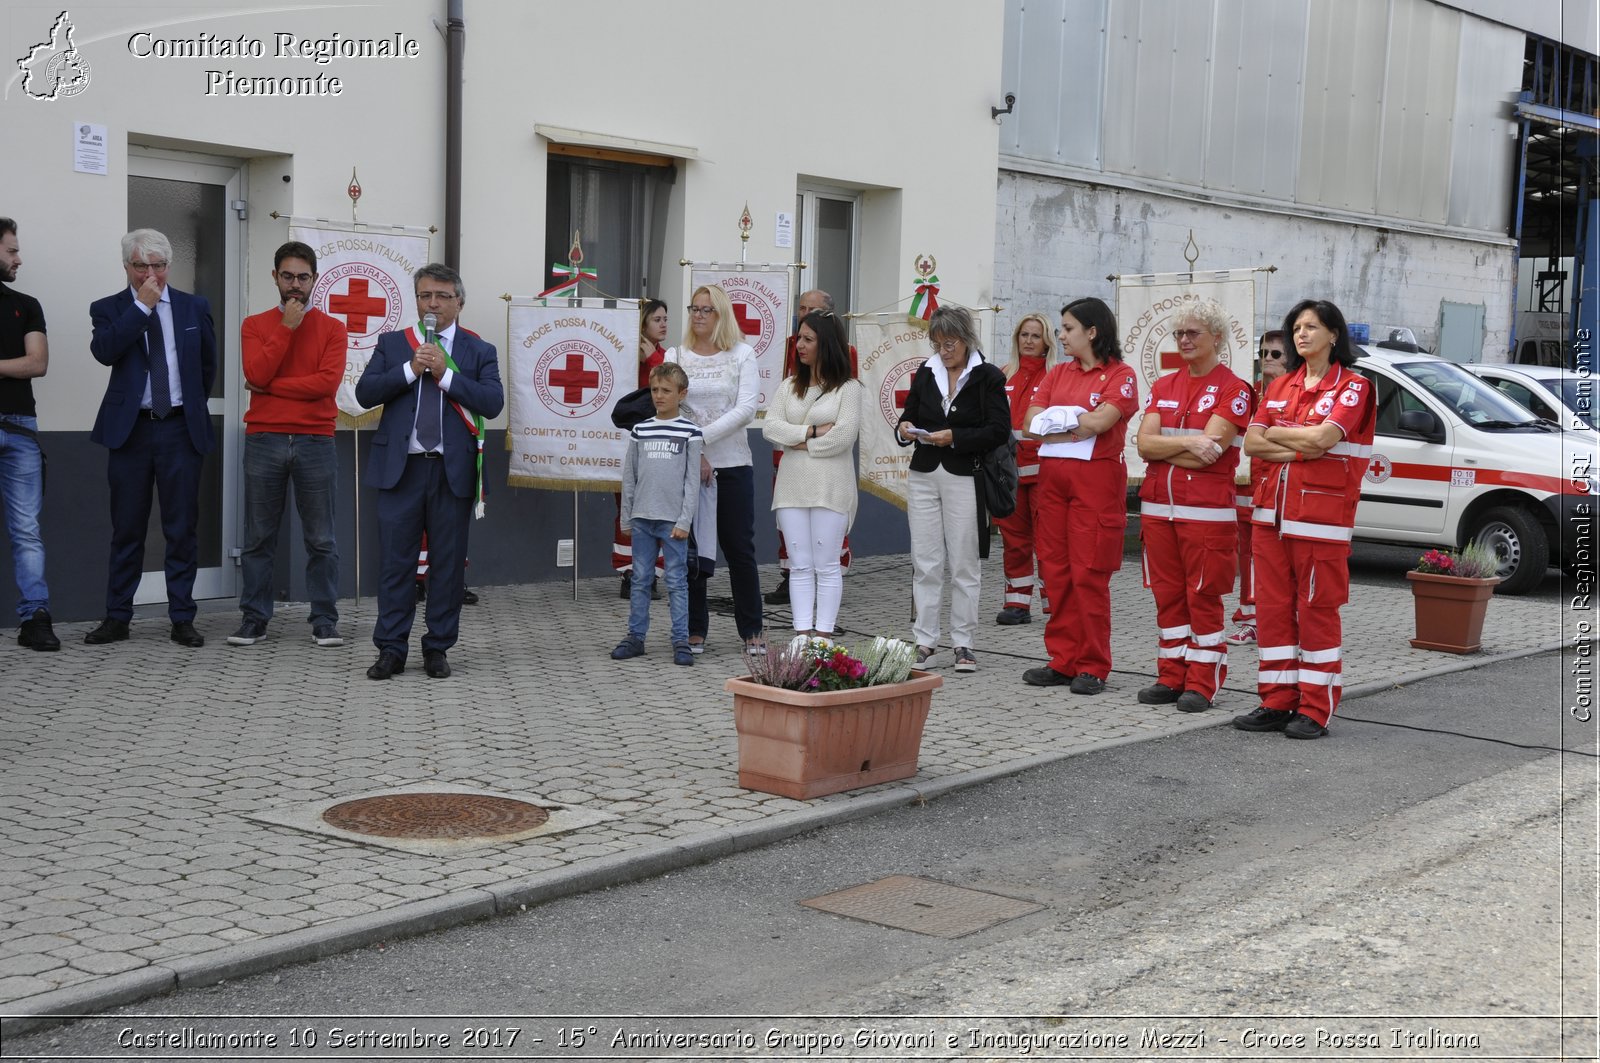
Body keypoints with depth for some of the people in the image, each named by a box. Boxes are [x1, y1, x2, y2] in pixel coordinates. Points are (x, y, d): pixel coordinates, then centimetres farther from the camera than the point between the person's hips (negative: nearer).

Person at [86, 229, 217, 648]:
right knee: (127, 529, 4)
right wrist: (142, 306, -15)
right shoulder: (108, 309, 3)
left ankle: (182, 619, 8)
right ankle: (117, 617, 11)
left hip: (182, 429, 1)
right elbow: (103, 351, -17)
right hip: (130, 429, -1)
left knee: (183, 528, 2)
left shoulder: (194, 307, 8)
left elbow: (208, 364, 19)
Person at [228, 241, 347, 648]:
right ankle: (254, 619, 12)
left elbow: (327, 381, -9)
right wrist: (286, 327, -7)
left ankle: (324, 621, 8)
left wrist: (269, 387, -7)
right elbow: (257, 373, -8)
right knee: (259, 538, 5)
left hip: (315, 442, -1)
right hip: (264, 441, 1)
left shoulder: (332, 328, 6)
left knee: (320, 539, 2)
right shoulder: (255, 325, 9)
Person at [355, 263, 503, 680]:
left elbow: (493, 402, -7)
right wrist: (411, 369, -11)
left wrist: (445, 374, -13)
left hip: (453, 471, 0)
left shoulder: (479, 351, 7)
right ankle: (391, 650, 9)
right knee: (394, 561, 2)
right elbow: (365, 392, -1)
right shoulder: (392, 344, 9)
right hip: (400, 469, 0)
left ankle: (437, 648, 15)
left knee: (448, 563, 5)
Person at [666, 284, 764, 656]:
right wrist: (693, 453, -12)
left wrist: (702, 437, -15)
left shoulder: (742, 354, 3)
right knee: (691, 549, 3)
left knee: (740, 549, 2)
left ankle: (752, 631, 11)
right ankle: (695, 631, 12)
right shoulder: (675, 356, 6)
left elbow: (746, 409, -9)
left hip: (733, 464, -1)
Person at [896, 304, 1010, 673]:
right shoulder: (925, 373, 11)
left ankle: (964, 643, 9)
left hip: (965, 479, -4)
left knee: (964, 564, 2)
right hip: (924, 475, 4)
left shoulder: (988, 377, -4)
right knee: (925, 562, 5)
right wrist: (905, 430, -5)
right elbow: (909, 416, 18)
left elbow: (999, 430, -10)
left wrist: (955, 437, -19)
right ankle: (924, 639, 11)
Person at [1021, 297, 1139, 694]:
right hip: (1052, 478, 6)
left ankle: (1093, 667, 3)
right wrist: (1078, 425, -10)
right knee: (1056, 571, 6)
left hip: (1097, 479, -6)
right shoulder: (1057, 374, 16)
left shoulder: (1120, 375, -1)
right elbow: (1032, 425, 4)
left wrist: (1054, 419, -4)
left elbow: (1100, 421, -17)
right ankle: (1062, 661, 13)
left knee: (1089, 574, -5)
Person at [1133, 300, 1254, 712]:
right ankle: (1171, 676, 17)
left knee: (1204, 597, -1)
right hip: (1158, 505, 6)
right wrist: (1187, 443, -14)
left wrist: (1162, 447, -4)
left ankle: (1201, 683, 5)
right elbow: (1144, 443, 1)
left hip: (1206, 509, -5)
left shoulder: (1233, 390, -4)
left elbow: (1209, 453, -14)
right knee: (1168, 594, 9)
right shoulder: (1164, 387, 13)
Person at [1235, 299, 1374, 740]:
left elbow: (1323, 437, -17)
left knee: (1317, 610, -3)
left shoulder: (1352, 386, -2)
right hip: (1272, 512, 6)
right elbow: (1251, 444, 6)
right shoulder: (1281, 387, 16)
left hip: (1320, 516, -6)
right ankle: (1277, 702, 13)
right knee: (1273, 607, 6)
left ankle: (1315, 709, 1)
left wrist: (1277, 432, -2)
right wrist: (1301, 448, -8)